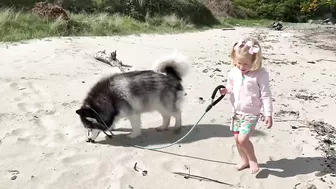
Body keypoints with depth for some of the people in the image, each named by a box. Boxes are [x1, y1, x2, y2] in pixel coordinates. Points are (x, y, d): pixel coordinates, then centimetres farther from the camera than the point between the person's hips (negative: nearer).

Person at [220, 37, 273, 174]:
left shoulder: (261, 74, -17)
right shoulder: (234, 72, -2)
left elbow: (266, 96, -15)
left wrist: (268, 114, -17)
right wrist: (225, 90, -9)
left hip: (252, 113, -6)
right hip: (237, 111, 6)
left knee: (243, 139, -14)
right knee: (237, 138, 13)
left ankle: (252, 159, 15)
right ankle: (245, 161, 35)